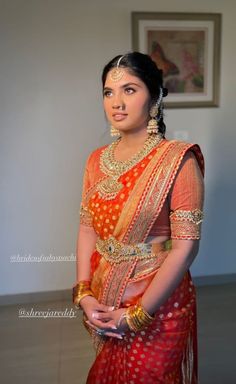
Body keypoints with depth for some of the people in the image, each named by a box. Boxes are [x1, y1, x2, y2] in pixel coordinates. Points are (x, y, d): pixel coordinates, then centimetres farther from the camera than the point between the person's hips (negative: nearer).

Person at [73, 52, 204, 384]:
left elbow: (185, 247, -20)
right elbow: (87, 228, 3)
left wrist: (137, 315, -17)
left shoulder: (178, 160, -17)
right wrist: (84, 294, -8)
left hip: (158, 306, -5)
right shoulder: (97, 160, 1)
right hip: (103, 305, 5)